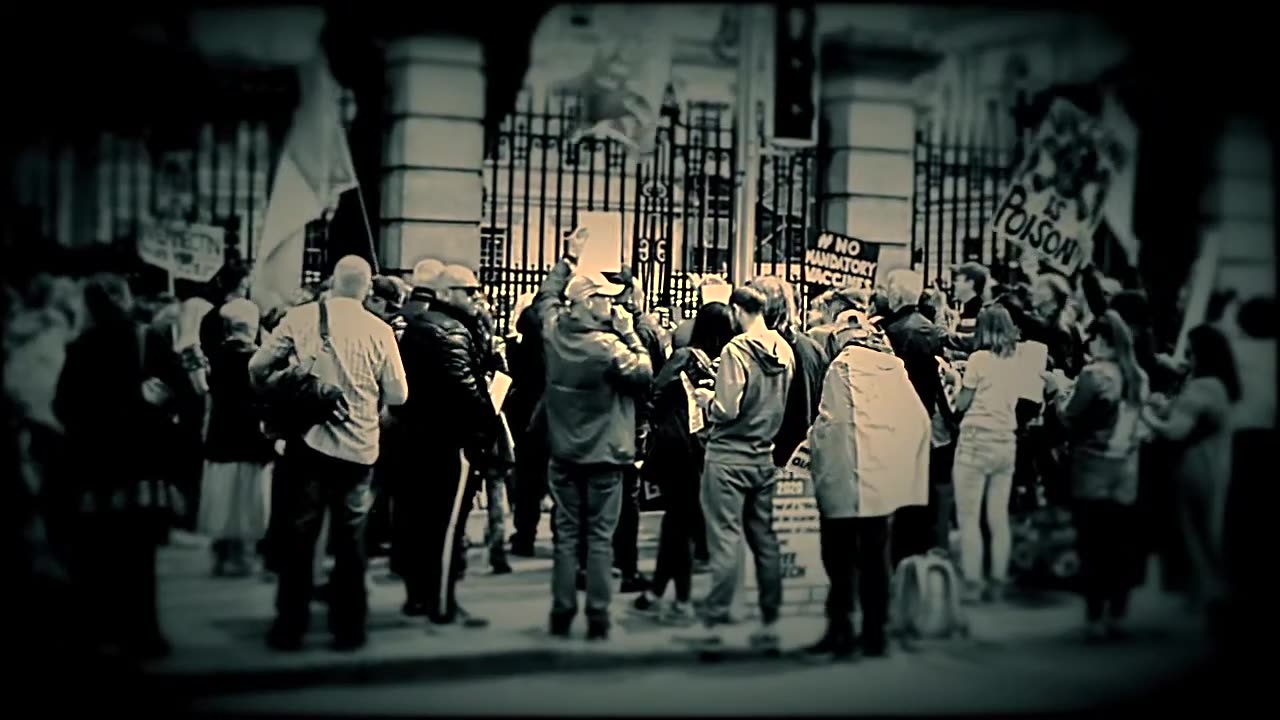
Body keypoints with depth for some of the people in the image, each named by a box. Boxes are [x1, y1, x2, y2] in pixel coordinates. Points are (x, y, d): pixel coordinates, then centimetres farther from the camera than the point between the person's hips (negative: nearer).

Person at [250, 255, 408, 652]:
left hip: (307, 440, 0)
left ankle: (290, 627, 11)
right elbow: (397, 394, -2)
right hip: (358, 446, 0)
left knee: (298, 536, 8)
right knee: (349, 539, 10)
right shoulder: (379, 331, -4)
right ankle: (348, 628, 14)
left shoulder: (299, 317, -4)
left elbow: (257, 366, -1)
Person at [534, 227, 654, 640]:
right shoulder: (609, 346, -19)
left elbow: (546, 296, 17)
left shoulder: (553, 331, -2)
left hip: (564, 453, 5)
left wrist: (569, 259, 25)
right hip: (604, 455, -5)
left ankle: (561, 614, 11)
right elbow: (645, 375, -12)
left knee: (565, 535, 9)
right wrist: (630, 334, -6)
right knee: (600, 538, 2)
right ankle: (597, 618, 4)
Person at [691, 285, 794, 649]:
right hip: (765, 457, 6)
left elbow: (727, 410, -19)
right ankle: (769, 622, 15)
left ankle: (715, 620, -2)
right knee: (765, 539, 11)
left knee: (725, 539, -4)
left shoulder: (736, 350, -15)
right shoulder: (784, 350, 4)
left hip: (729, 456, -6)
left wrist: (706, 399, 0)